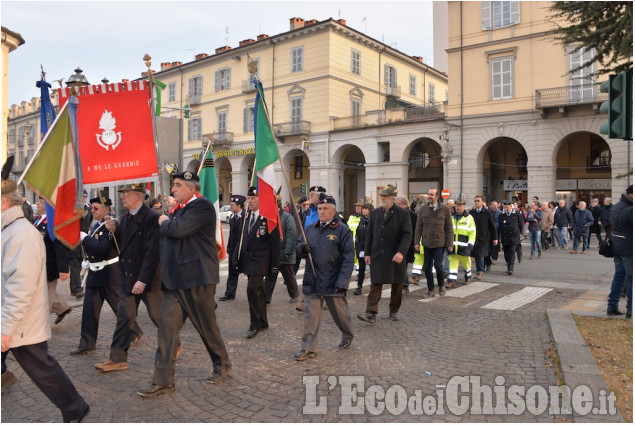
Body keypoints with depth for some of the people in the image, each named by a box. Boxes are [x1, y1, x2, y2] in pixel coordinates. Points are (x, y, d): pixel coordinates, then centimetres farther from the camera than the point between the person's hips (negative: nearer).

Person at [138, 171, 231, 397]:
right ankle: (163, 381, 7)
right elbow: (168, 237, 24)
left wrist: (165, 222, -6)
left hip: (197, 279, -8)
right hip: (175, 280, 8)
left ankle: (222, 365, 30)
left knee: (207, 326, 6)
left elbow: (178, 229, -26)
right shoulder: (181, 208, 16)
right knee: (167, 324, 1)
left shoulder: (202, 206, -13)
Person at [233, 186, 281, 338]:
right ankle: (263, 323, 26)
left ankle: (255, 324, -3)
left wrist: (275, 264, -12)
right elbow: (243, 238, 16)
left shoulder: (269, 217, -12)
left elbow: (275, 242, -12)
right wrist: (236, 256, 8)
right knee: (258, 292, 14)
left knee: (252, 288, -16)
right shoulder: (247, 216, 10)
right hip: (248, 260, 7)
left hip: (260, 261, -7)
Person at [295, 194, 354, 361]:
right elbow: (298, 244, 19)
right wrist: (302, 248, -8)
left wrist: (342, 283, -18)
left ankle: (348, 336, 40)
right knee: (311, 315, 2)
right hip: (312, 281, 4)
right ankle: (309, 348, 10)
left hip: (333, 282, -4)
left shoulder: (342, 230, -8)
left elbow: (348, 258, -12)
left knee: (340, 312, 14)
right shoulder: (311, 228, 10)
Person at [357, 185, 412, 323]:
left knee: (397, 286, 9)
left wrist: (401, 252, -22)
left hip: (395, 257, -2)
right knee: (375, 284, -3)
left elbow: (407, 235, -10)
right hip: (377, 256, 2)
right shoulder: (375, 213, 9)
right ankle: (371, 313, -5)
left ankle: (393, 311, 25)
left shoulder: (402, 214, -4)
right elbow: (370, 234, 12)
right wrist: (367, 253, 8)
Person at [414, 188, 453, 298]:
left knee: (438, 265, -8)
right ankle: (431, 289, 20)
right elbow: (418, 227, 6)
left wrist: (450, 243, -3)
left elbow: (449, 228, 0)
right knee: (427, 267, 5)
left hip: (439, 243, -3)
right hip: (427, 243, 3)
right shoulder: (423, 209, 4)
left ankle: (441, 285, 19)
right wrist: (417, 242, 1)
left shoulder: (445, 209, -2)